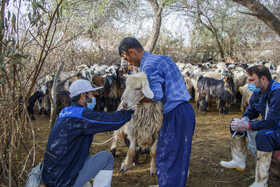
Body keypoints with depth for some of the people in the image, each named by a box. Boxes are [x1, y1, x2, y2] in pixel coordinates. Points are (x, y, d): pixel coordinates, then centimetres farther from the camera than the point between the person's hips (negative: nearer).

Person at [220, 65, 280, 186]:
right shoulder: (257, 92, 1)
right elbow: (250, 111, 13)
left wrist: (246, 126, -30)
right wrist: (242, 121, -10)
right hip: (269, 127, 9)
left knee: (263, 135, -40)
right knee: (236, 124, 9)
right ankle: (239, 162, 18)